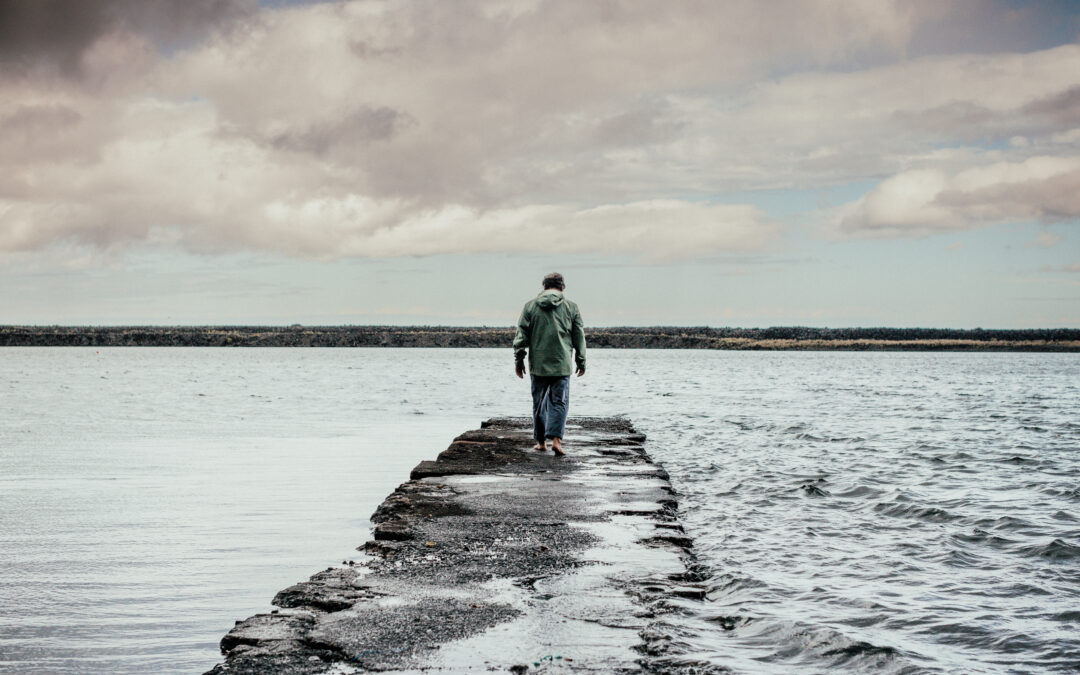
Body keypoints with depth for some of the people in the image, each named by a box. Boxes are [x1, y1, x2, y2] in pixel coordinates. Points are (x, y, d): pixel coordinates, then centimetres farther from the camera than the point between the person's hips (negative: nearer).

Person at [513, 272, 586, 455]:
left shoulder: (530, 306, 3)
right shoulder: (571, 307, 2)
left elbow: (521, 335, 2)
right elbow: (579, 337, 7)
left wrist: (518, 359, 9)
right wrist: (581, 362, 16)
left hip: (538, 365, 1)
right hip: (561, 365, -1)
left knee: (539, 404, 11)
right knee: (559, 402, 1)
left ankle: (541, 441, 17)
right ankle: (555, 439, -15)